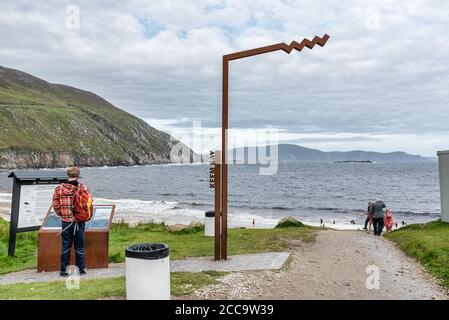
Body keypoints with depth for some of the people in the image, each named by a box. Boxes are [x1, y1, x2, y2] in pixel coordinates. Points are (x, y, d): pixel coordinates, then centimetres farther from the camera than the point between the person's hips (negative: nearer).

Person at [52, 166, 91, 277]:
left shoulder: (59, 188, -2)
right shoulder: (82, 187, -8)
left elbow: (55, 205, 0)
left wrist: (61, 214, 15)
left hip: (65, 221, 2)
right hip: (79, 221, -1)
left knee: (66, 246, 12)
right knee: (79, 245, 10)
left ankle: (64, 269, 17)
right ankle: (80, 269, 18)